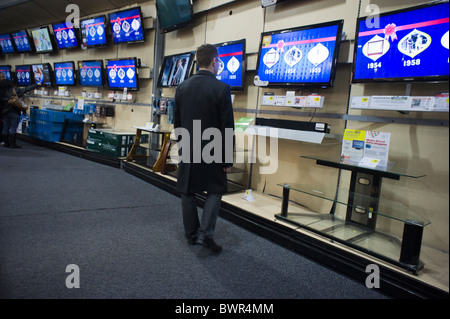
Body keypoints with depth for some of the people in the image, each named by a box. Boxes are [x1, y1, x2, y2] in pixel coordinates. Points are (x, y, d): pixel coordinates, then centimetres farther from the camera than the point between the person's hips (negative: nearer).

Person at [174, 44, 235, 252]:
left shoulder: (182, 87, 2)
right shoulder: (222, 89, -13)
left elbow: (176, 122, 8)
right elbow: (227, 128, -13)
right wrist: (228, 158, -6)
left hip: (187, 151, 4)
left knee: (187, 192, 15)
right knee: (215, 190, 12)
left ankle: (191, 234, 25)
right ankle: (205, 233, 2)